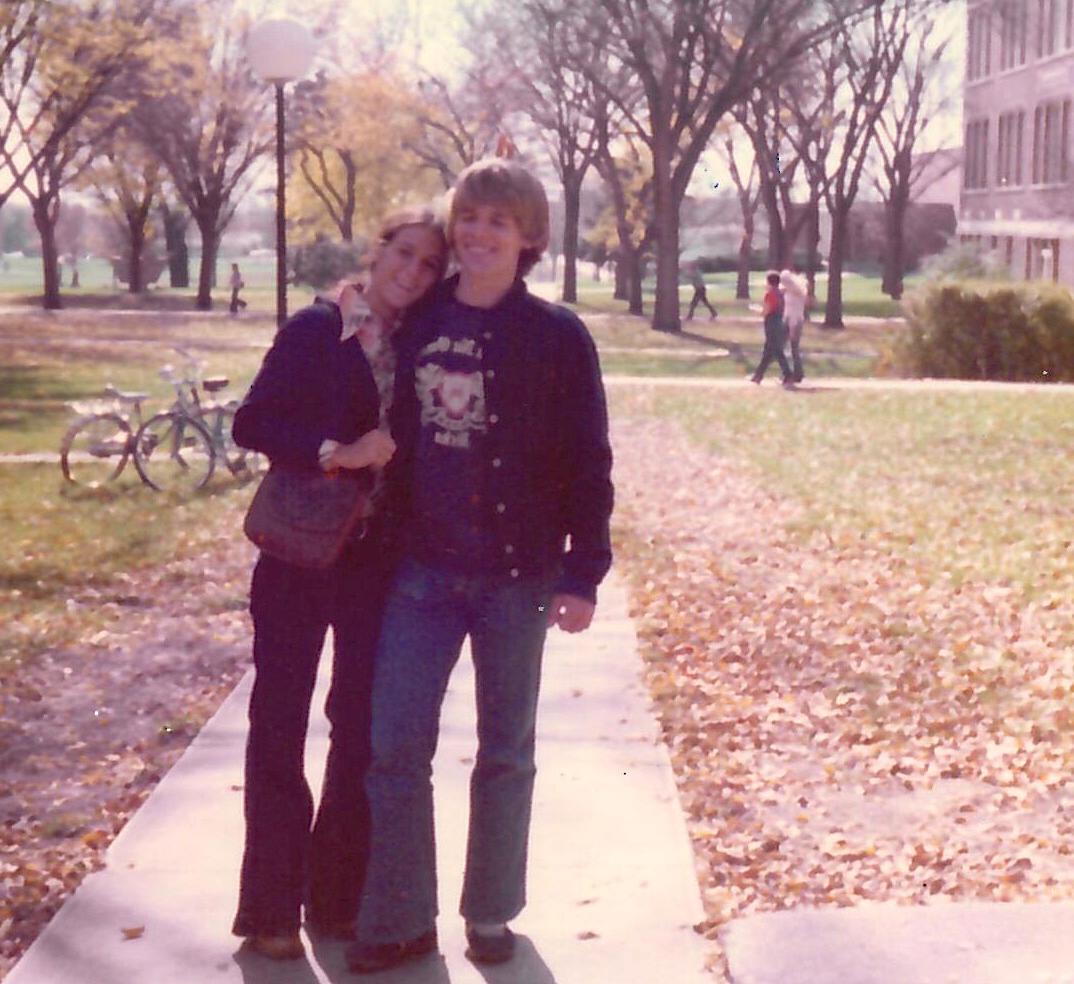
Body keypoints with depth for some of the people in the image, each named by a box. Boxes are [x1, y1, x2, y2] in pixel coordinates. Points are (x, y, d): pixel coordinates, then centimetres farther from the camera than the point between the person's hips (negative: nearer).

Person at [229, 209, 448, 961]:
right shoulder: (318, 328, -7)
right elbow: (252, 422, -13)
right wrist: (338, 453, -21)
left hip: (377, 559, 4)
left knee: (364, 725, 8)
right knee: (280, 723, 4)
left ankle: (338, 896, 22)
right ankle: (271, 907, 15)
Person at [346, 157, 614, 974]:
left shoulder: (558, 336, -4)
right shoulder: (418, 323, 6)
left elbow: (587, 462, -4)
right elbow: (397, 434, 12)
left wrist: (584, 573, -9)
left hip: (517, 575, -3)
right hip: (422, 570, 3)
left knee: (506, 752, 9)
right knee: (395, 747, 2)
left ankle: (492, 913, 25)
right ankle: (398, 921, 15)